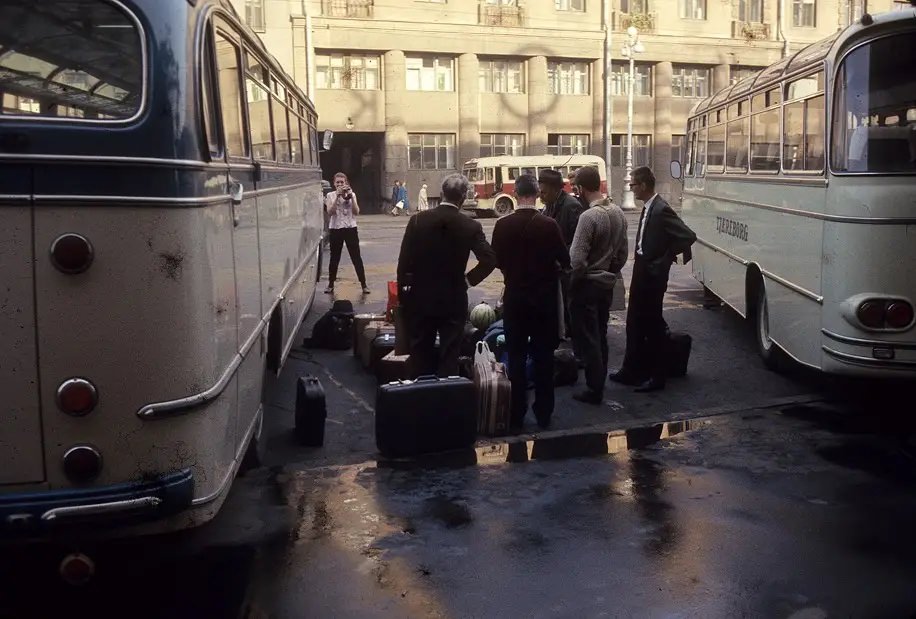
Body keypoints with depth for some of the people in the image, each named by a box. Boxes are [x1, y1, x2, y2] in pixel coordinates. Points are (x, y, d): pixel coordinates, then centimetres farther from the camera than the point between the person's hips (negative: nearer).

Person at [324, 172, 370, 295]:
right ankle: (330, 285, 18)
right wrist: (337, 197, -17)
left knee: (356, 257, 1)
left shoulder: (352, 194, 5)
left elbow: (356, 212, -5)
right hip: (336, 229, 0)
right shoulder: (330, 195, 3)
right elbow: (330, 212, -12)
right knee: (334, 258, 6)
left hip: (350, 228, 0)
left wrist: (350, 197, -14)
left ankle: (364, 285, 6)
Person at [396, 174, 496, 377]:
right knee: (449, 356, 6)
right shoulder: (471, 226, -8)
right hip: (453, 300, -1)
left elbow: (404, 261, -5)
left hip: (420, 298, 2)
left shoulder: (418, 220, -5)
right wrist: (468, 280, -2)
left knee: (420, 355, 13)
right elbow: (489, 259, -15)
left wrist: (402, 293, 5)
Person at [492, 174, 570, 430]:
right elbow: (565, 260, -4)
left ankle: (516, 414, 11)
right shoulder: (549, 225, -11)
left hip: (514, 297, 1)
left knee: (516, 357, 7)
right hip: (544, 297, 0)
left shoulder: (503, 225, -9)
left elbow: (497, 260, 0)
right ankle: (544, 413, 16)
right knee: (544, 357, 9)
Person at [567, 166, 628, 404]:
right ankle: (599, 381, 28)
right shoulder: (618, 213, 2)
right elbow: (622, 253, 9)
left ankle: (594, 390, 7)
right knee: (600, 335, 18)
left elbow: (577, 260, -22)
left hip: (587, 285, -7)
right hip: (607, 284, 8)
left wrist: (572, 283, -4)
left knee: (587, 339, 1)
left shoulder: (588, 216, -22)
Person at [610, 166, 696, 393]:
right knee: (635, 323, 15)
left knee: (653, 325, 1)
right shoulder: (647, 208, 9)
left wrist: (666, 257, -14)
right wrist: (641, 255, 4)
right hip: (641, 272, 9)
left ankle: (657, 377, 13)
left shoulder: (661, 209, -19)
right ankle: (631, 370, 25)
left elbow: (688, 236, -24)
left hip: (653, 275, -9)